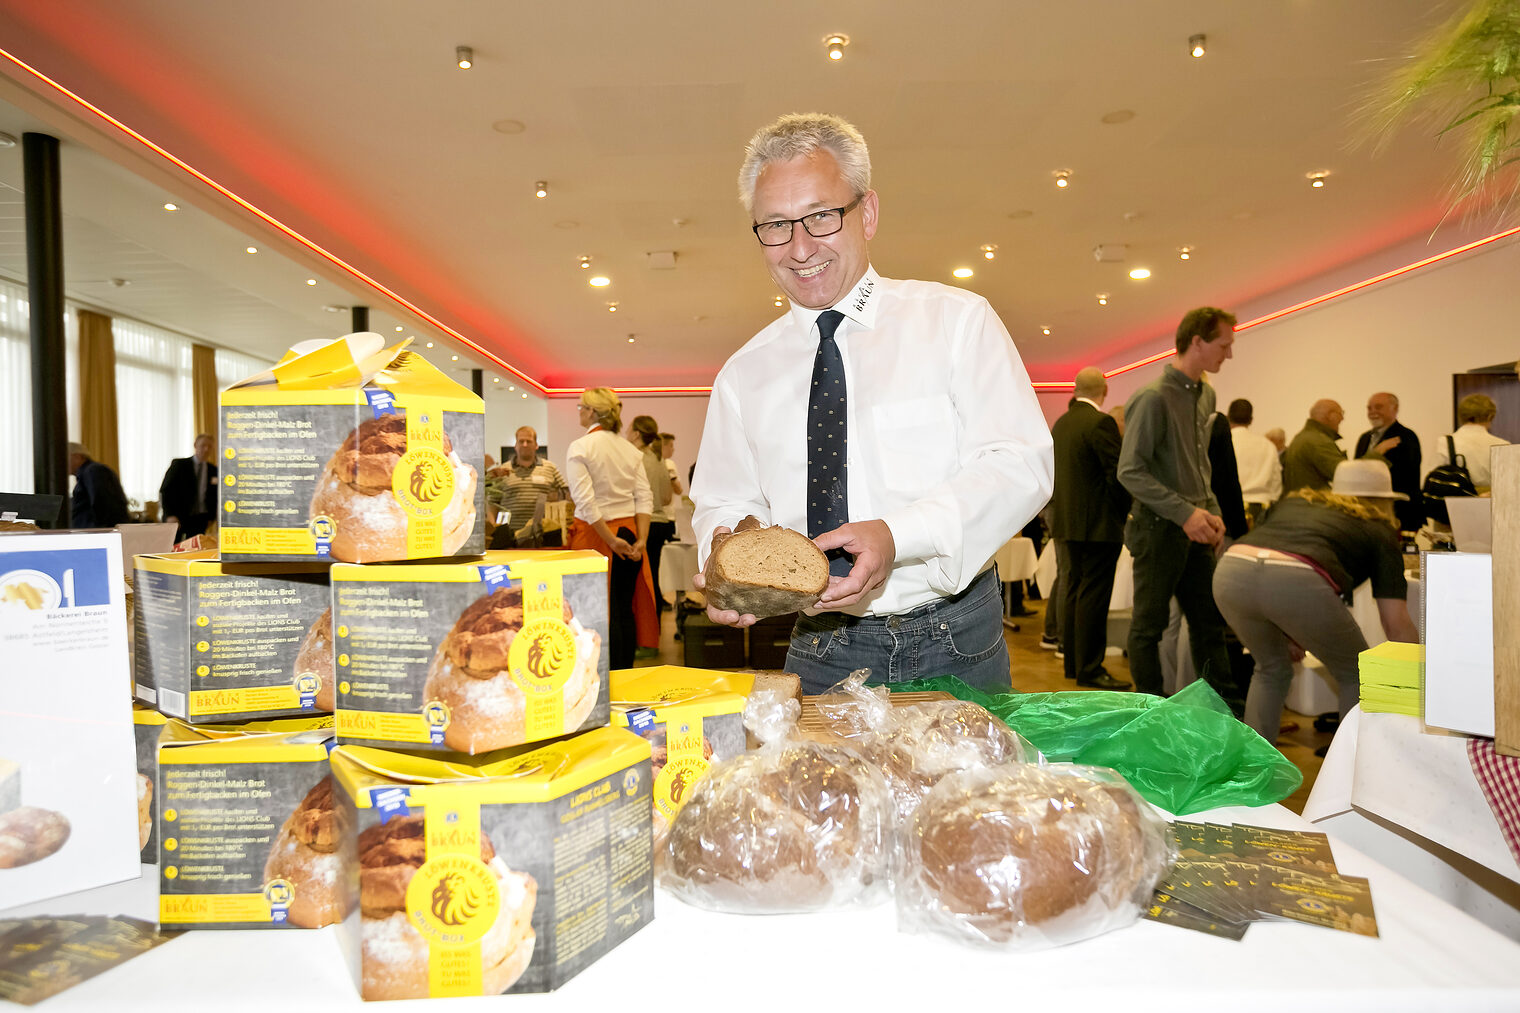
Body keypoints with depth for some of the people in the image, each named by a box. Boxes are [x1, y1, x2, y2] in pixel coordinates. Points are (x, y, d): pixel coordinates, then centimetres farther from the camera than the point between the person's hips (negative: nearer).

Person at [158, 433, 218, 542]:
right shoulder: (179, 464, 0)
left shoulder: (213, 470, 8)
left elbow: (214, 495, 18)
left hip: (199, 520, 2)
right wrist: (169, 515, -13)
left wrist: (211, 517, 7)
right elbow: (165, 490, -3)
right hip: (176, 517, -2)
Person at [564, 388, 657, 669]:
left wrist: (611, 541, -15)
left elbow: (585, 501, -18)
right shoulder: (630, 449, 8)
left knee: (603, 613, 0)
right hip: (629, 533, 5)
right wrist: (641, 540, -3)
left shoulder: (579, 448, -8)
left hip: (596, 534, -5)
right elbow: (644, 498, 1)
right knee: (625, 610, 11)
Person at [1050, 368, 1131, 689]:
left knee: (1072, 592, 13)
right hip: (1098, 524, -8)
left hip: (1066, 522, 8)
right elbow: (1118, 473, -16)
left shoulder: (1060, 423, 11)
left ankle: (1073, 662, 21)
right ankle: (1090, 669, 0)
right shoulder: (1101, 423, -14)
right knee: (1093, 596, -4)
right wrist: (1124, 510, -3)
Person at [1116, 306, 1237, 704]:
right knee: (1149, 624, 4)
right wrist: (1185, 512, -21)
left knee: (1209, 621, 13)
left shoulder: (1205, 395, 12)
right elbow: (1131, 472, -19)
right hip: (1159, 527, -8)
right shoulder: (1152, 398, -14)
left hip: (1194, 529, 8)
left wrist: (1212, 512, 8)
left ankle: (1222, 703, 23)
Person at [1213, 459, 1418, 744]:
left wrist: (1282, 632, 36)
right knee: (1355, 676, 23)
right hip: (1297, 581, -4)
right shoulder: (1378, 531, 26)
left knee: (1271, 669, 30)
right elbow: (1397, 623, 19)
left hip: (1230, 572, 4)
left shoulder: (1292, 500, 36)